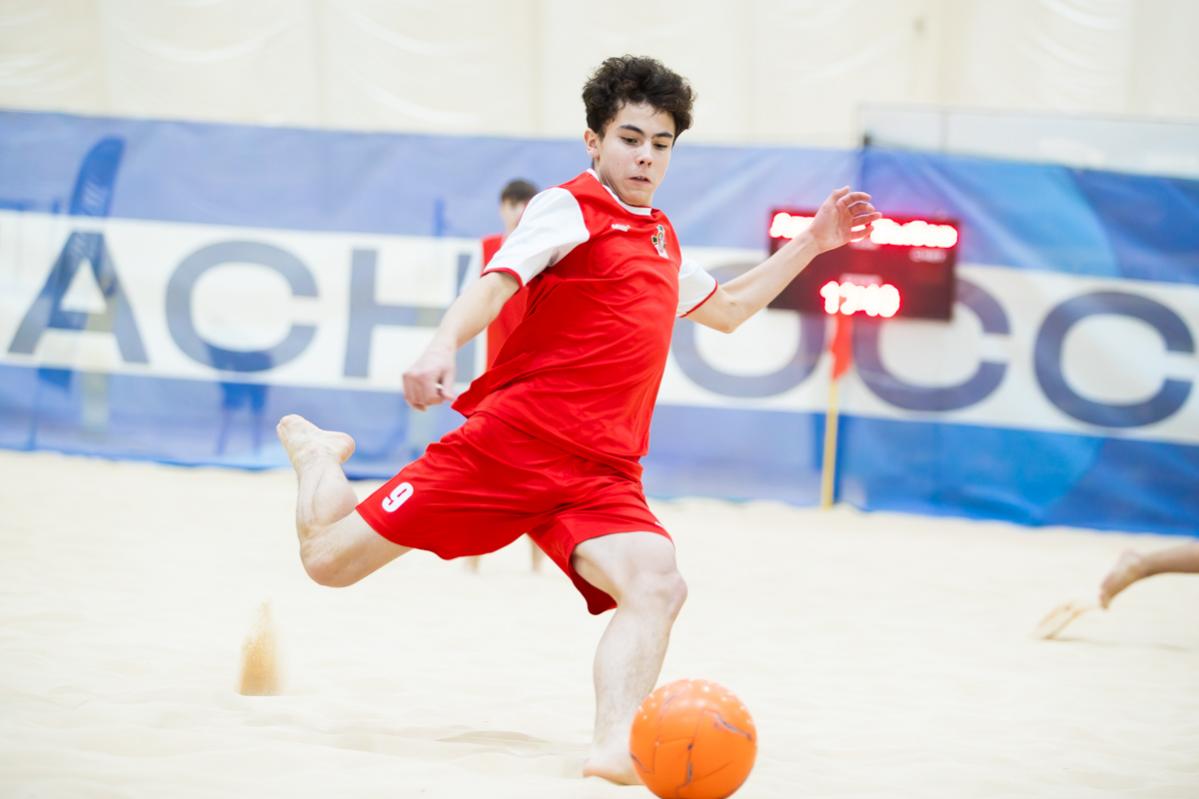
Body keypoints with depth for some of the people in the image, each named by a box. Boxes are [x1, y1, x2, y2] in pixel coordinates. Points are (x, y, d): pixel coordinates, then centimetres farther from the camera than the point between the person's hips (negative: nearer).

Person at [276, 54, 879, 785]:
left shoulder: (663, 239, 22)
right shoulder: (569, 208, -1)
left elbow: (726, 310, 41)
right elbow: (496, 284, -17)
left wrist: (812, 245, 34)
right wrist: (442, 348, -36)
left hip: (601, 472, 5)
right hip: (512, 439, -5)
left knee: (657, 584, -26)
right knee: (329, 560, -1)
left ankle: (617, 746, -35)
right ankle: (318, 453, 32)